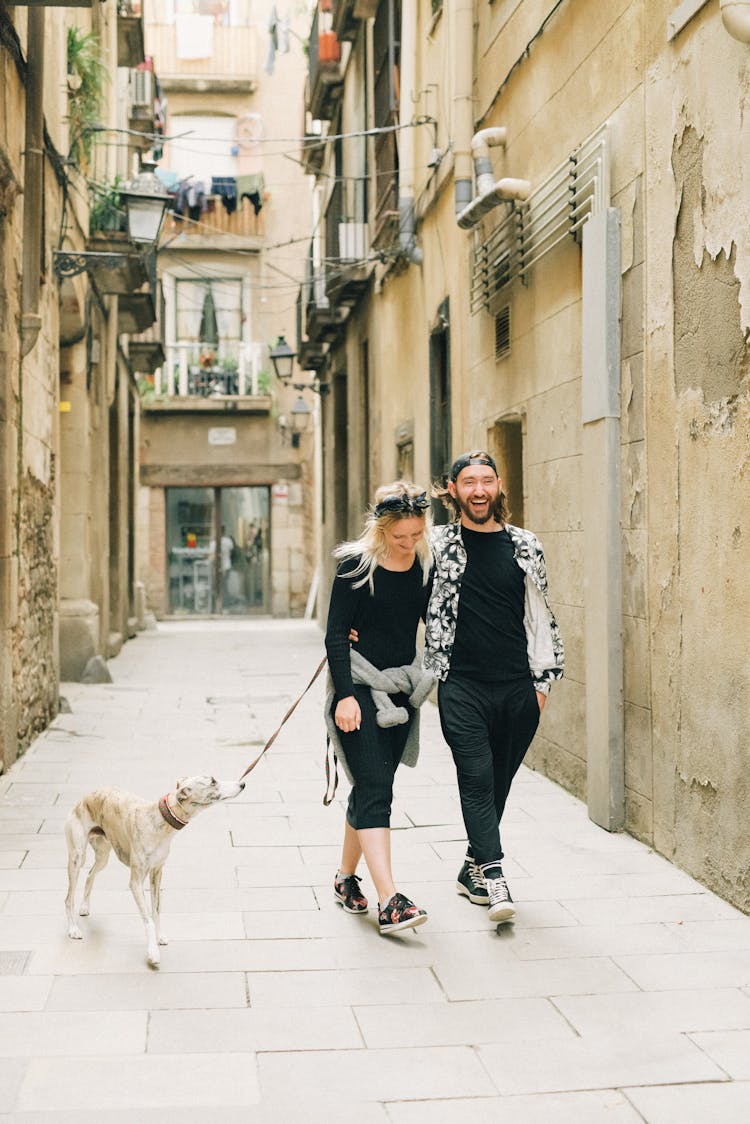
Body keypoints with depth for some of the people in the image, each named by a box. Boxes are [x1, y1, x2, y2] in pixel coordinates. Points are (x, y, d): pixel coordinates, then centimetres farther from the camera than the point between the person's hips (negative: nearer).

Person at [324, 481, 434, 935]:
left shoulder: (426, 565, 3)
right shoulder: (357, 565, -10)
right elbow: (335, 634, -10)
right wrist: (345, 695, -16)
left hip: (402, 687, 5)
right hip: (360, 686, -5)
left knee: (374, 787, 11)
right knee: (375, 788, -12)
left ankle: (346, 877, 29)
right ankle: (389, 902, -18)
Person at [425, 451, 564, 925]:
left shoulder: (525, 546, 8)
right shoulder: (436, 545, 2)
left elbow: (542, 615, 13)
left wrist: (543, 680, 9)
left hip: (518, 688, 3)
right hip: (462, 685, -2)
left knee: (499, 782, 10)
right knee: (477, 778, -12)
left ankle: (473, 869, 26)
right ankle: (494, 877, -12)